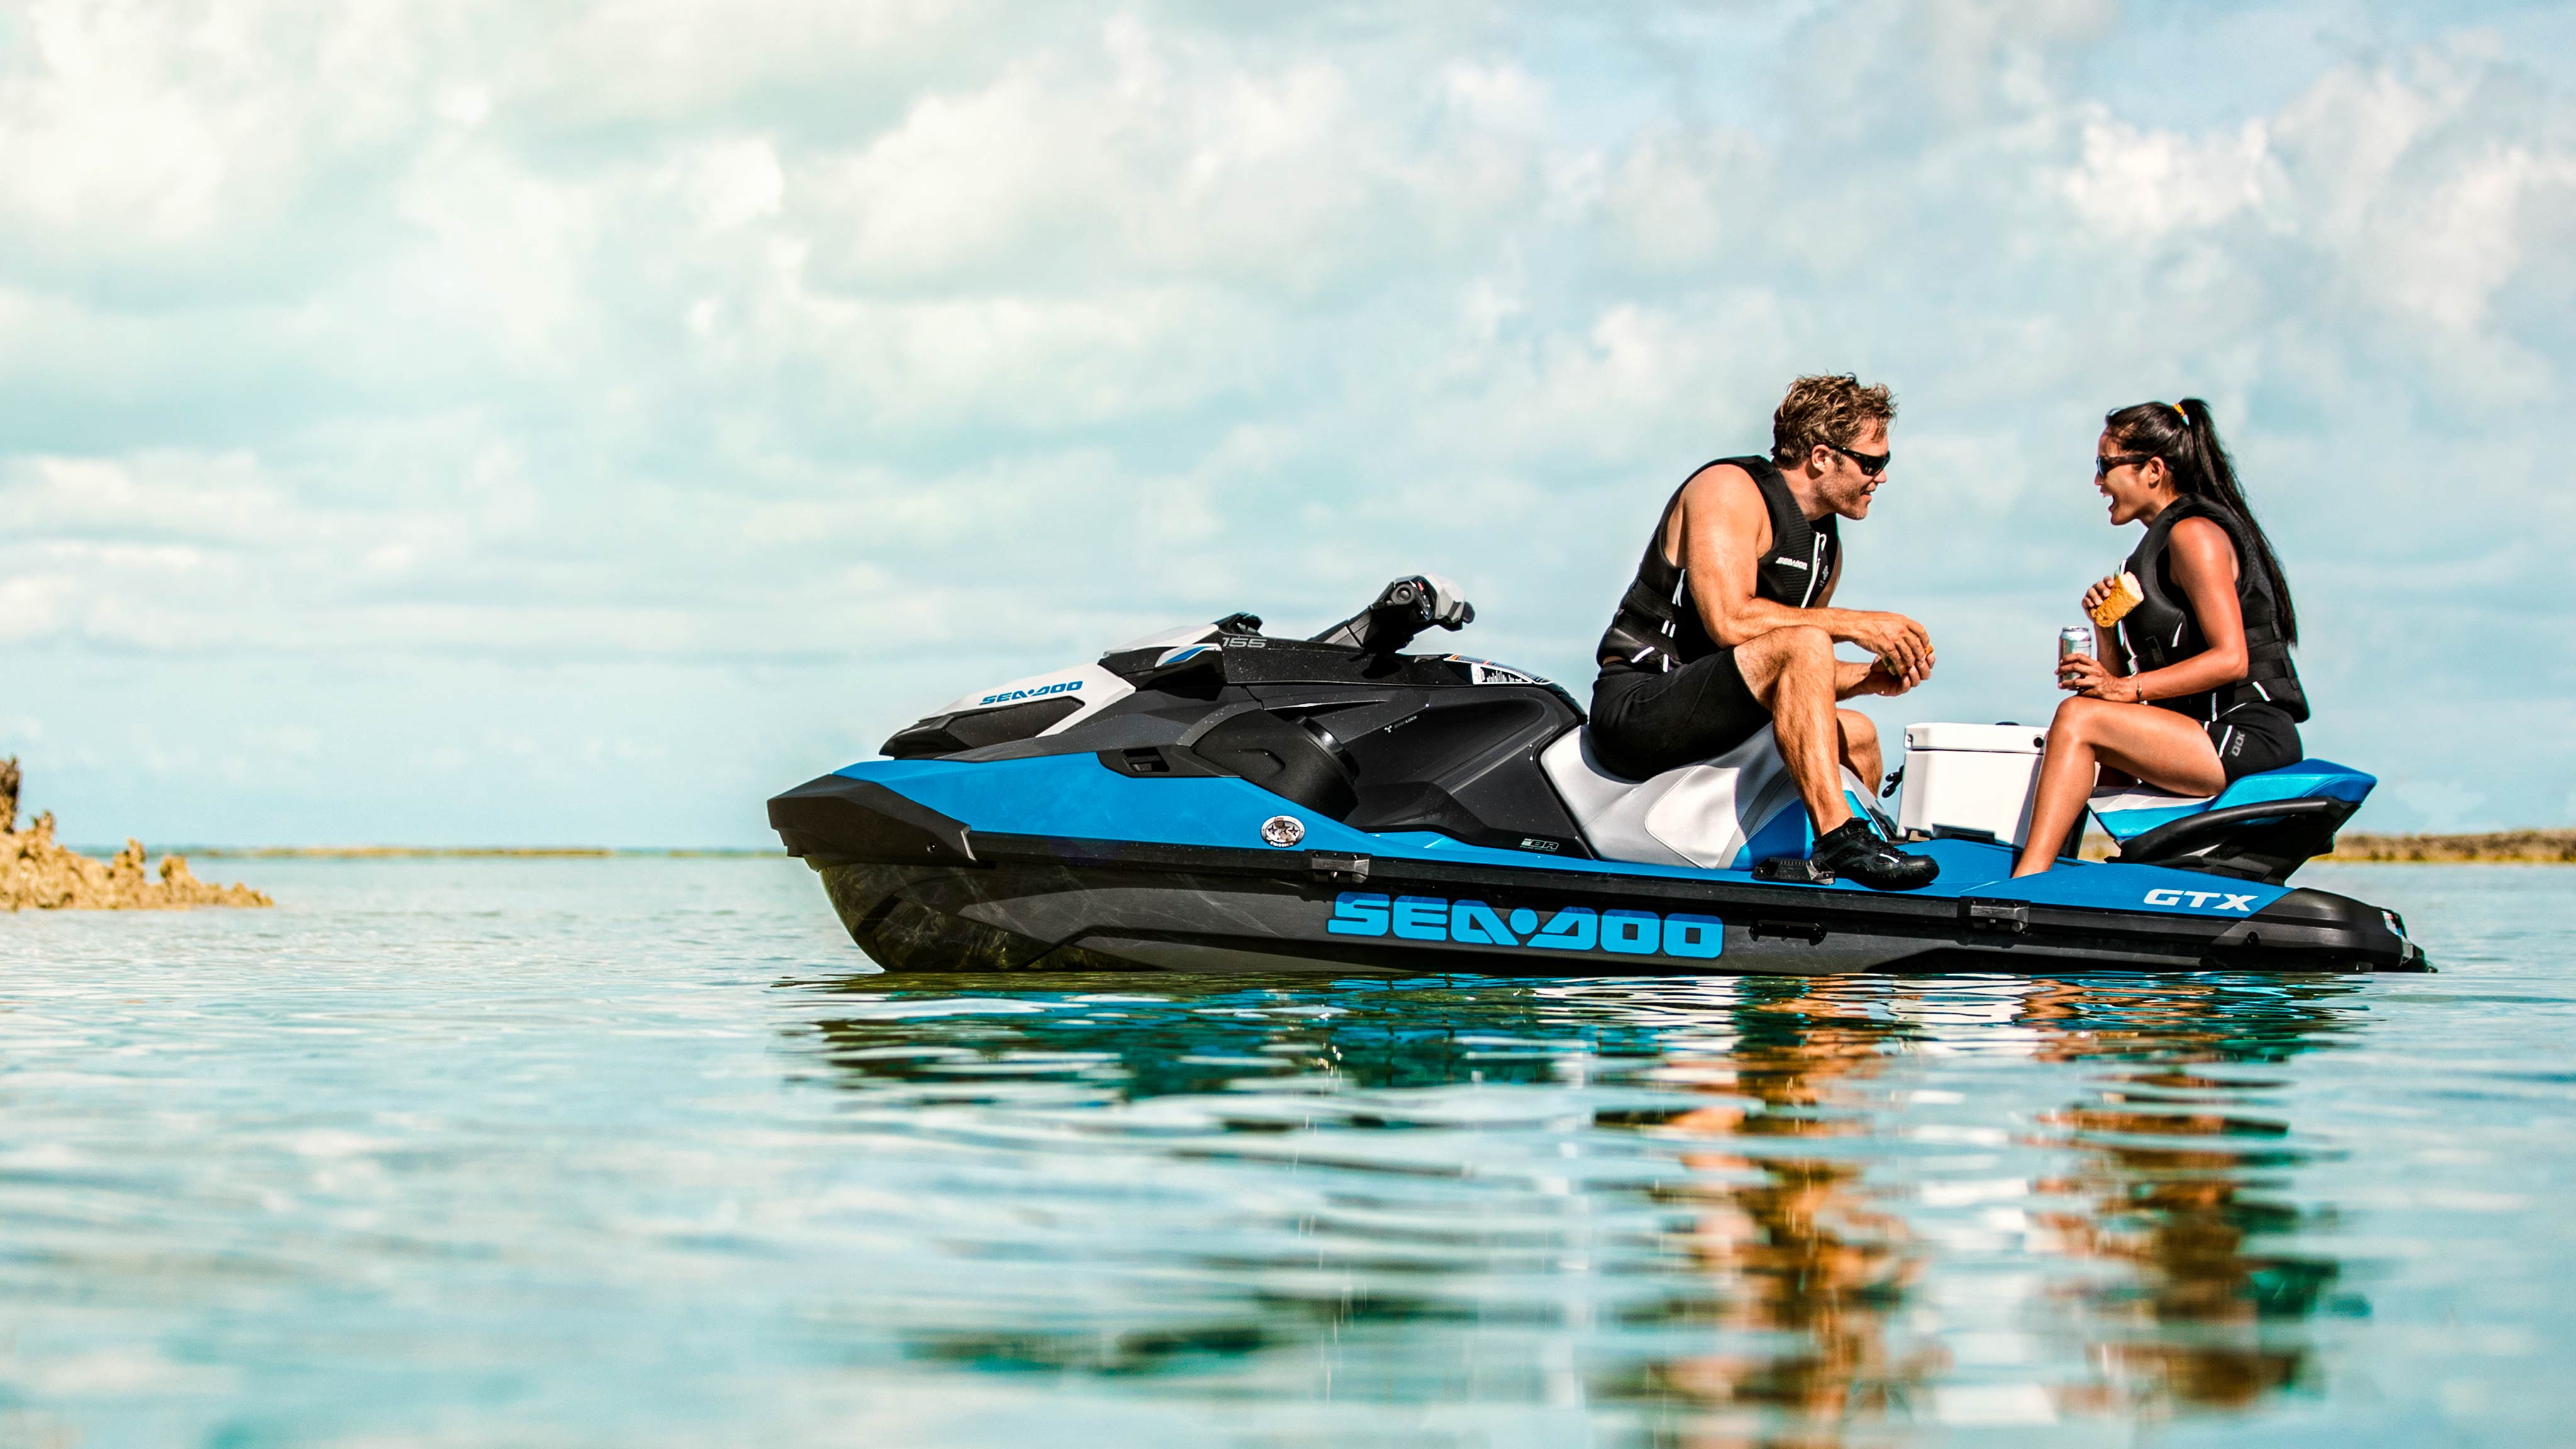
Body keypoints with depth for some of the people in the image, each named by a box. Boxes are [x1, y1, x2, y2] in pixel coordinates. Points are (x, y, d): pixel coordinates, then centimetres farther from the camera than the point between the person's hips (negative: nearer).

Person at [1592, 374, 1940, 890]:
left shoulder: (1825, 542, 17)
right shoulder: (1729, 488, -10)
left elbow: (1798, 683, 16)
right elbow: (1729, 621, -25)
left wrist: (1871, 678, -1)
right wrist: (1854, 624, -17)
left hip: (1704, 721, 10)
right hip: (1636, 708, -10)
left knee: (1856, 735, 19)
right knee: (1801, 642, -28)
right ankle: (1838, 837, -34)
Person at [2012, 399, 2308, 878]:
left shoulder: (2193, 533, -8)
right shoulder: (2163, 538, 21)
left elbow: (2230, 659, -18)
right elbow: (2126, 674, 17)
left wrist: (2125, 689, -22)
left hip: (2245, 737, -10)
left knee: (2078, 719, -22)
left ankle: (2023, 887, -29)